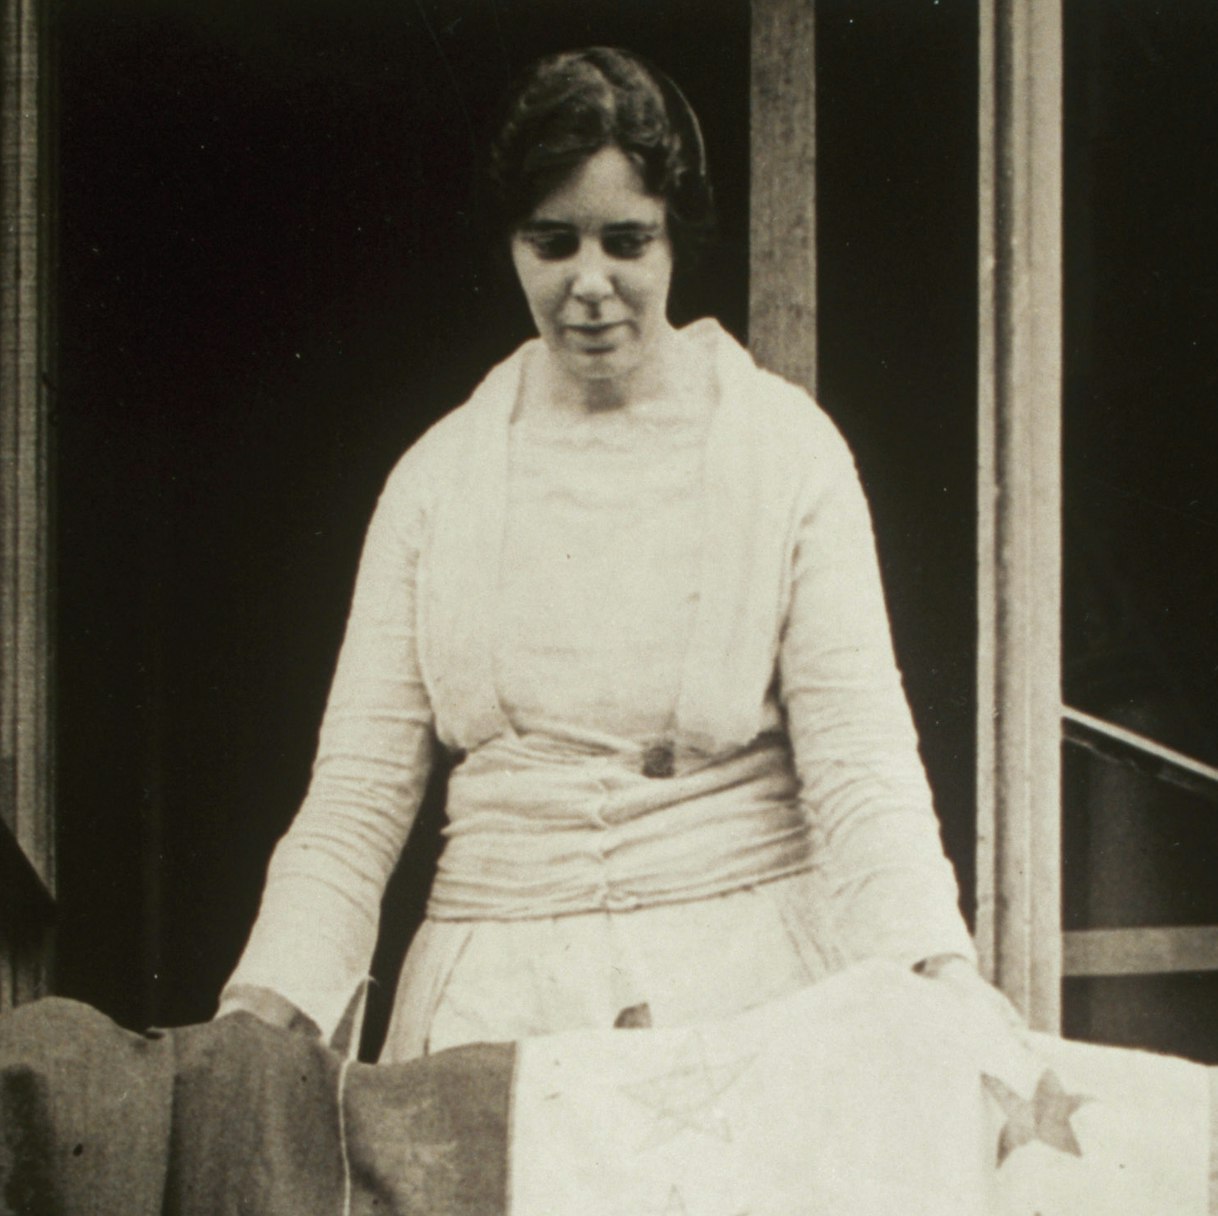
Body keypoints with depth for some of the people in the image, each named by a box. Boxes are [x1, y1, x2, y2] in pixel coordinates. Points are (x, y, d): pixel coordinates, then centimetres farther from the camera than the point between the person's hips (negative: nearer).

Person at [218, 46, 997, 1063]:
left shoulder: (784, 449, 5)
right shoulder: (441, 476, 10)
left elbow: (858, 749, -3)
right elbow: (360, 785, 8)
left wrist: (937, 979, -19)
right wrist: (261, 1015, -6)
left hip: (744, 990, -2)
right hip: (491, 999, 2)